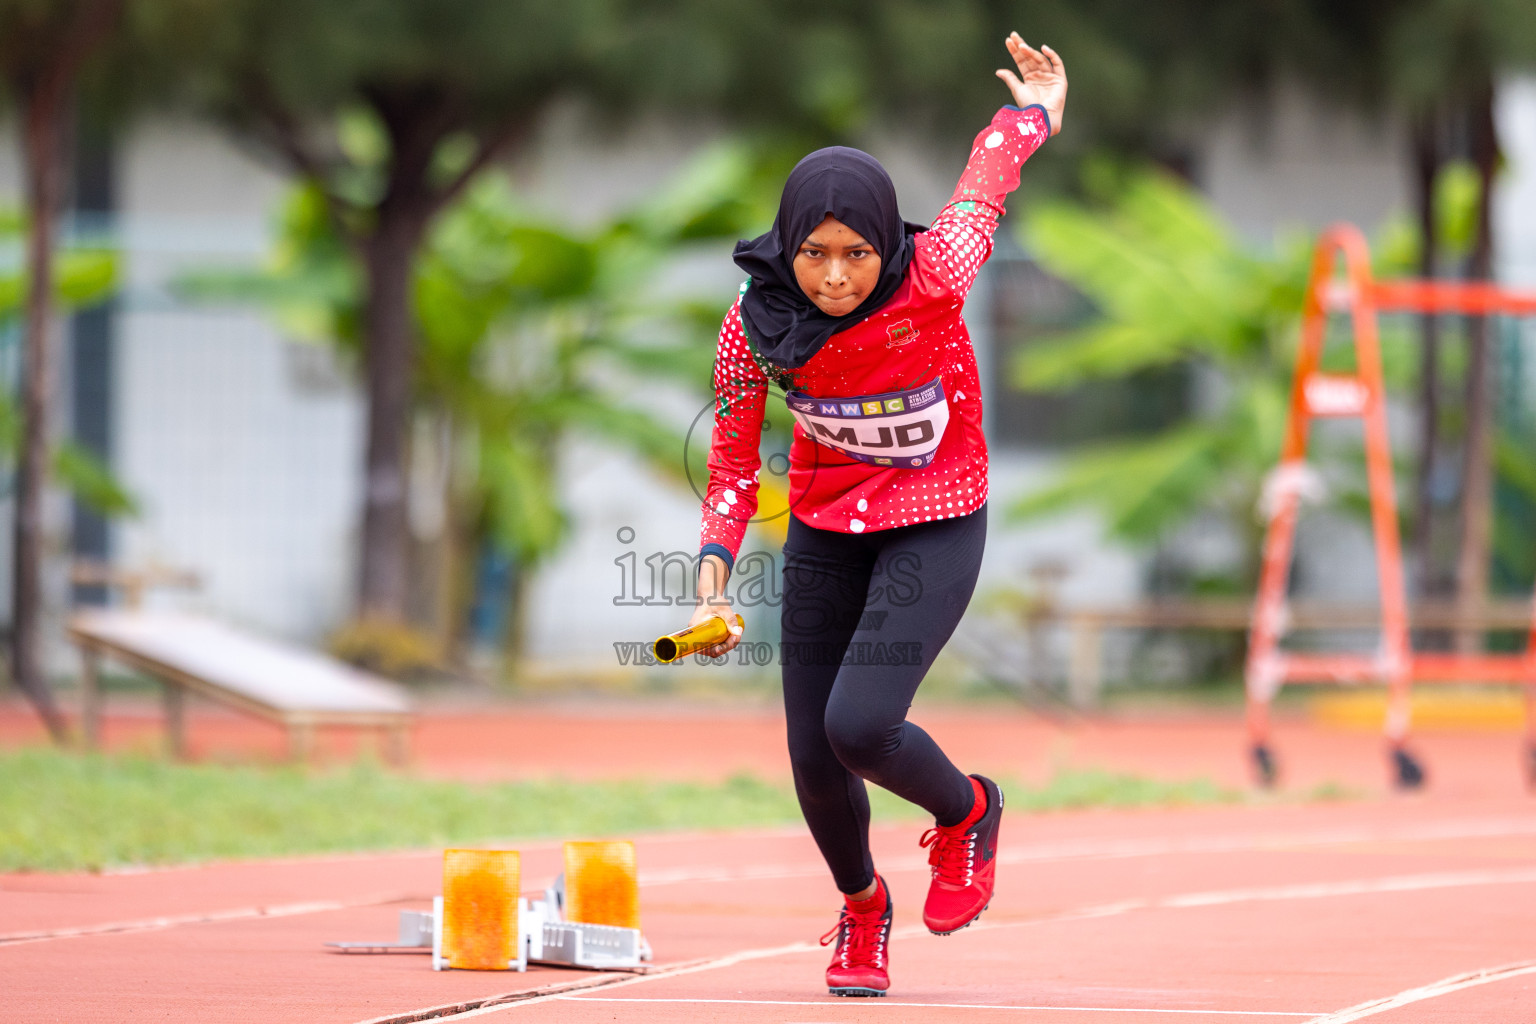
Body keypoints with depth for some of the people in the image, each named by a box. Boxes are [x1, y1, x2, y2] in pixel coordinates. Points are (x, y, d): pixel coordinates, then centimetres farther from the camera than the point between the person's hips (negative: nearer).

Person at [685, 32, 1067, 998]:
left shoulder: (934, 276, -26)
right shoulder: (755, 325, -16)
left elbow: (990, 169, -5)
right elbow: (734, 464, -2)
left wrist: (1038, 110, 15)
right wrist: (715, 575, -14)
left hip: (936, 526, -3)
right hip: (825, 531, 3)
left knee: (859, 726, -22)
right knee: (813, 758, 3)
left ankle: (967, 811, 13)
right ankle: (863, 906, 36)